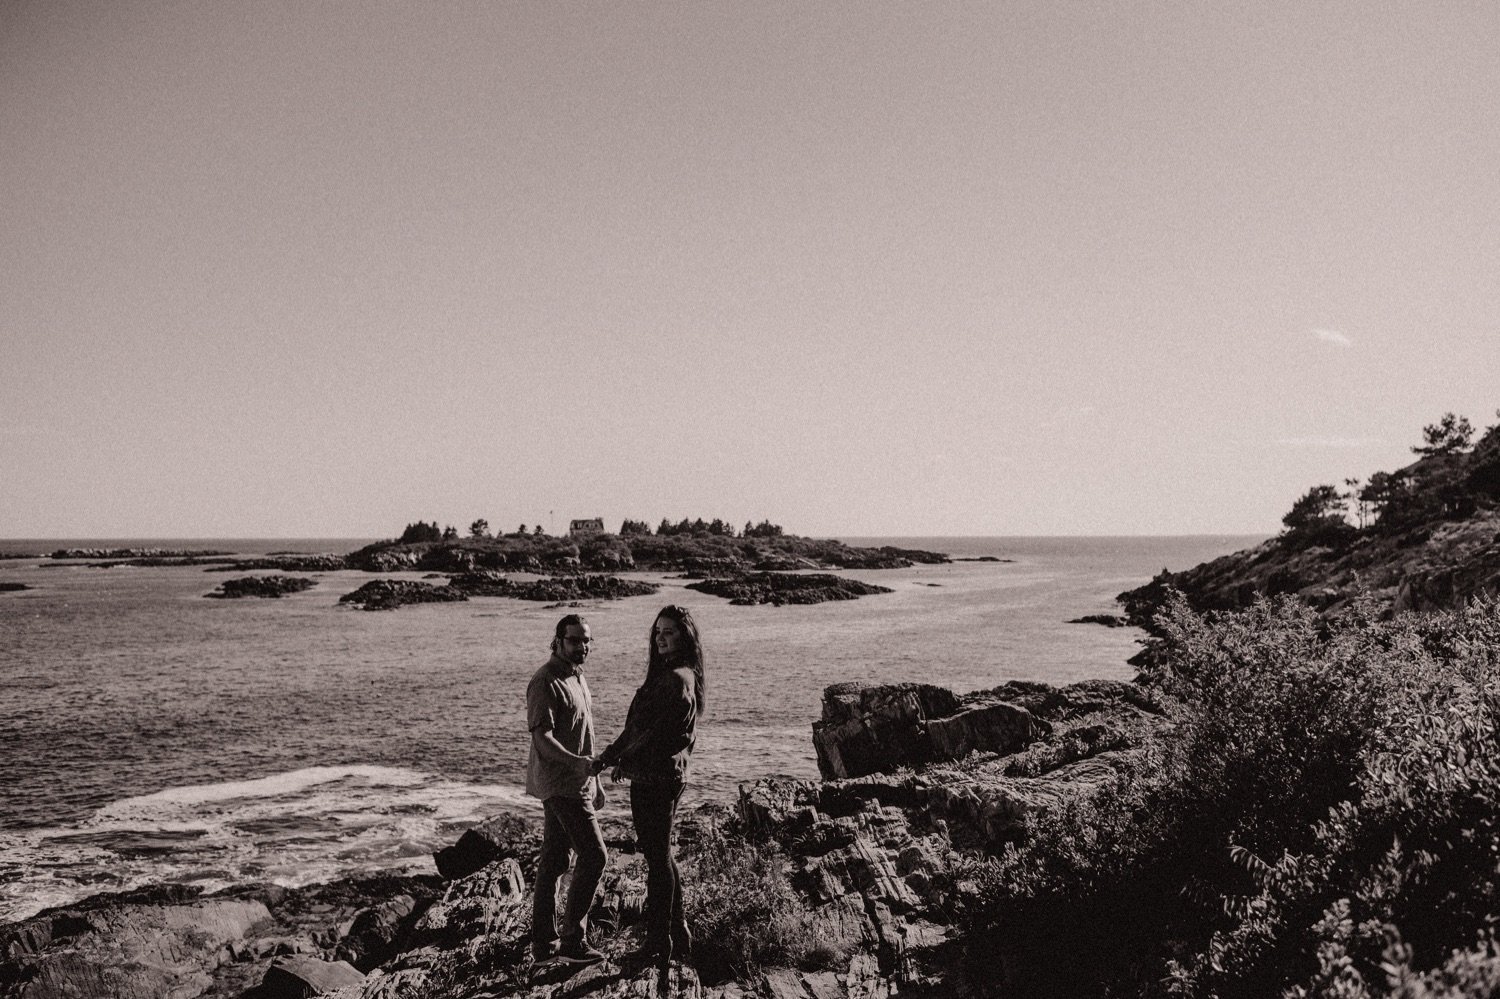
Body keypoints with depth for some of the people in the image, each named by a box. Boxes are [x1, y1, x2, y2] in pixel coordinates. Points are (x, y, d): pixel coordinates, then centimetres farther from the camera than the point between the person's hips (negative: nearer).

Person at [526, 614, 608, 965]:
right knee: (593, 856, -9)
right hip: (561, 783, -9)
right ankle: (573, 940, -1)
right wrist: (577, 763, -36)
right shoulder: (545, 683, -16)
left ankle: (543, 942, 17)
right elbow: (542, 739, -23)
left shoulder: (578, 677, 14)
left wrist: (594, 780, 23)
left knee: (553, 860, 11)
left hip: (576, 782, 9)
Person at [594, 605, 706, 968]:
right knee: (661, 856, 16)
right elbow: (636, 727, 17)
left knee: (658, 858, -1)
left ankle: (659, 944, 9)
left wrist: (624, 760, -8)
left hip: (657, 778, -10)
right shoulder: (666, 675, 15)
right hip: (653, 778, 10)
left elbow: (660, 733, -20)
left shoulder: (678, 680, -17)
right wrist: (607, 756, 11)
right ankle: (678, 937, 26)